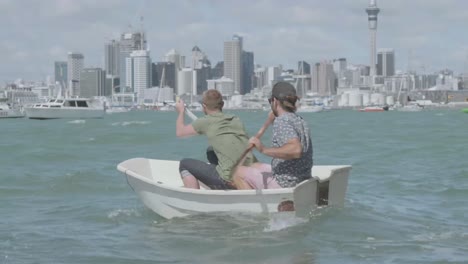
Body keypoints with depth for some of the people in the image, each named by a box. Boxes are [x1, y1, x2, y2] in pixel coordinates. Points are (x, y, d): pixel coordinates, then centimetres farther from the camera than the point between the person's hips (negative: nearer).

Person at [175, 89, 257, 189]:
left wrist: (181, 111, 35)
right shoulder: (236, 120, 16)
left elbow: (180, 132, 17)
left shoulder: (205, 122, 3)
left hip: (229, 181, -6)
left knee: (184, 164, 12)